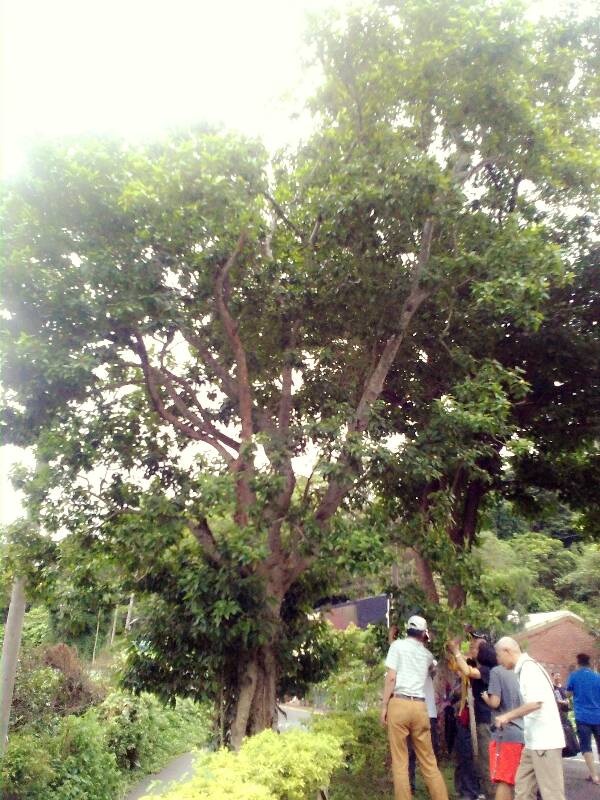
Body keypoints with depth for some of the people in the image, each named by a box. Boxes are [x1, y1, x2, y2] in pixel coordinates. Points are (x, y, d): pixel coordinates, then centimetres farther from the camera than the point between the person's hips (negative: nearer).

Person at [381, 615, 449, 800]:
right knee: (428, 760, 12)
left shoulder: (397, 645, 3)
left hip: (399, 703, -4)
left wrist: (384, 705, -2)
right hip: (420, 706, 4)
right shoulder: (426, 654, 15)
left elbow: (391, 677, -5)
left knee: (400, 761, 1)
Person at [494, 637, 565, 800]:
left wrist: (508, 716, -14)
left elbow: (536, 702, -25)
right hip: (535, 740, 10)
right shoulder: (526, 668, 13)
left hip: (544, 740, -10)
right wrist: (511, 718, 16)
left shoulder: (528, 666, -15)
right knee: (522, 787, 13)